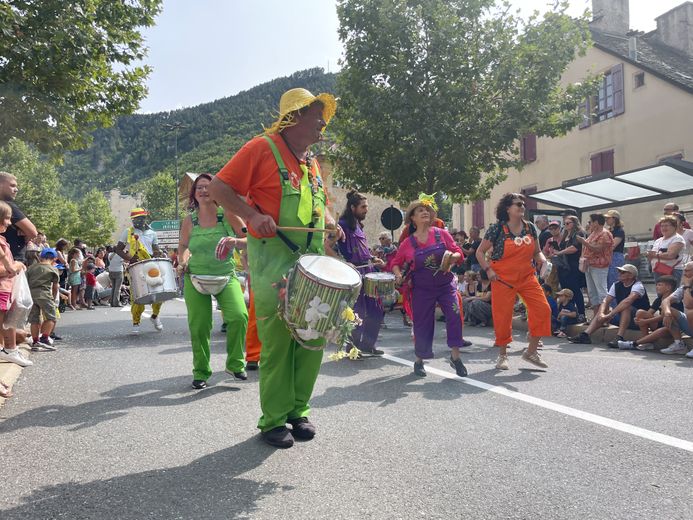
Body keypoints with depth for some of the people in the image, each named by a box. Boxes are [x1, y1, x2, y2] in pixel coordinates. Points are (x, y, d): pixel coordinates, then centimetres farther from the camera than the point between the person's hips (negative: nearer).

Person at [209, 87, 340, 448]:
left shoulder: (312, 161, 17)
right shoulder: (263, 149, -5)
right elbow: (218, 187, -8)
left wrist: (328, 221, 9)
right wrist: (253, 216, -21)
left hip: (311, 260, 7)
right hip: (272, 260, -7)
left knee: (313, 338, 6)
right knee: (277, 341, -3)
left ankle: (298, 410, 22)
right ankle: (274, 420, 12)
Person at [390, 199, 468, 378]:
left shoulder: (442, 234, -2)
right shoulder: (408, 243, -1)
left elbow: (458, 252, 0)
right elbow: (396, 263, 10)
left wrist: (453, 257, -22)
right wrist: (398, 275, -9)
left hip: (446, 284, 0)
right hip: (422, 289, 0)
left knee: (455, 314, -18)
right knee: (422, 324, 6)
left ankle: (455, 357, -3)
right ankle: (419, 361, 25)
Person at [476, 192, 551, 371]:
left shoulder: (530, 227, 6)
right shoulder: (497, 228, -8)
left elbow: (537, 252, 15)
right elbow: (480, 252, -2)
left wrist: (541, 259, -7)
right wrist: (488, 270, -12)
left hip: (527, 277, 4)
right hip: (503, 280, -4)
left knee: (543, 309, -8)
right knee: (503, 316, 0)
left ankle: (531, 351, 9)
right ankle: (502, 355, 20)